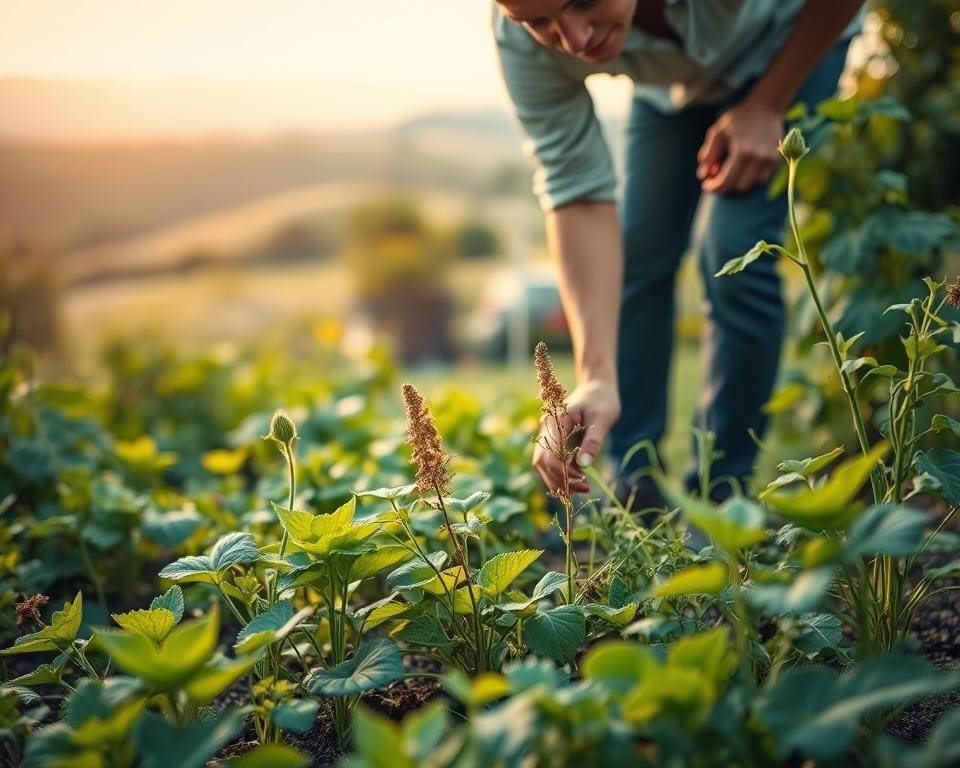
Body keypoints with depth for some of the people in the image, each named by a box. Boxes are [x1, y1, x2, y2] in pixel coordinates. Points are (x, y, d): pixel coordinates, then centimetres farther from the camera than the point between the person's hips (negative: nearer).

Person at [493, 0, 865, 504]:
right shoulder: (521, 42, -32)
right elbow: (577, 194, -32)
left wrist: (767, 107, -22)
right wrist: (595, 378, -40)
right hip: (672, 79, 3)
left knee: (732, 253, -17)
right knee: (632, 258, -5)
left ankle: (720, 495, -4)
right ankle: (630, 490, 9)